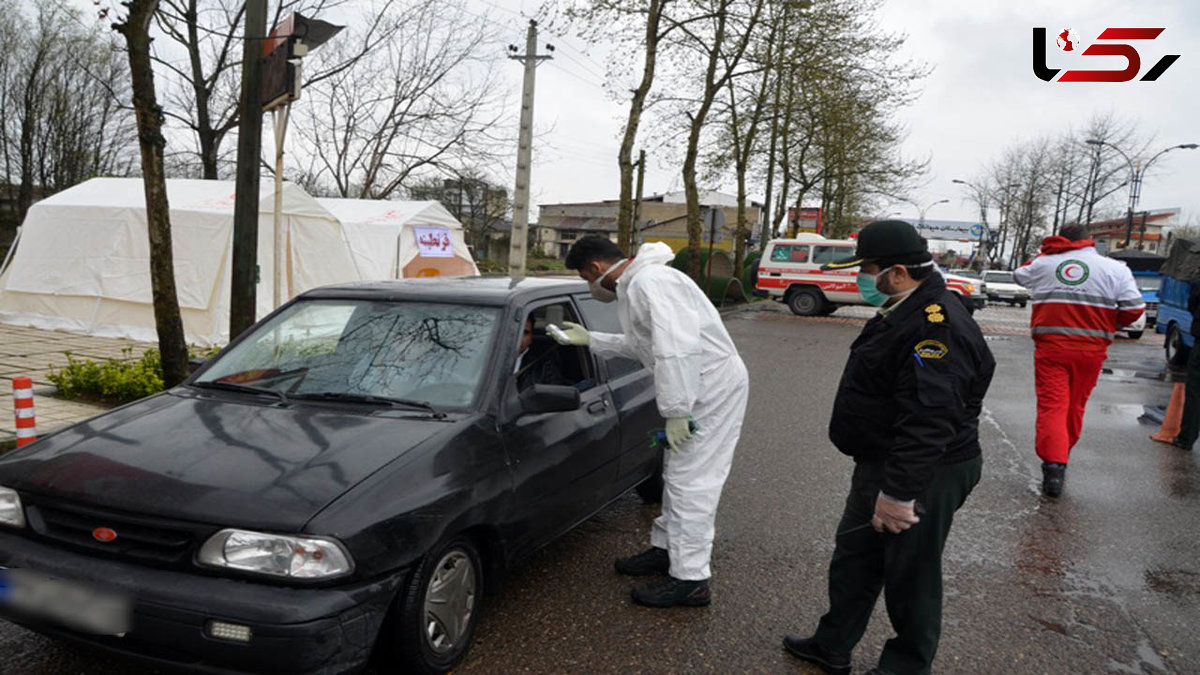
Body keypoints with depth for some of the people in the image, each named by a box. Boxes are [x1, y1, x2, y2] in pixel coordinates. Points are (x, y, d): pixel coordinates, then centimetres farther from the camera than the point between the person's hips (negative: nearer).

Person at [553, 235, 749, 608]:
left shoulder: (650, 282, -20)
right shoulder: (633, 285, 15)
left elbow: (677, 348, -29)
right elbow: (639, 343, 27)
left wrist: (676, 411, -27)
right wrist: (590, 339, 24)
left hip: (714, 385, -11)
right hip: (700, 386, 11)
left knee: (690, 480, -7)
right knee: (677, 473, 19)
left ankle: (691, 580, 0)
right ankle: (665, 548, 34)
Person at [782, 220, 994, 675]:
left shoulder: (937, 326, -25)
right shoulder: (902, 312, 9)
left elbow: (928, 422, -31)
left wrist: (900, 492, -29)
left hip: (921, 476, -11)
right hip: (879, 465, 11)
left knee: (910, 577, 6)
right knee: (853, 557, 20)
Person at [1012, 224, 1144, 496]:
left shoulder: (1042, 264, 3)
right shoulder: (1116, 269, 1)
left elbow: (1020, 274, 25)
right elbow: (1133, 310, -4)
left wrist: (1049, 251, 29)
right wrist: (1107, 323, 13)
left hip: (1051, 347, -1)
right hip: (1091, 350, 1)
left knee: (1051, 405, -3)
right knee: (1075, 405, 17)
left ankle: (1053, 465, -15)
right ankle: (1063, 452, 34)